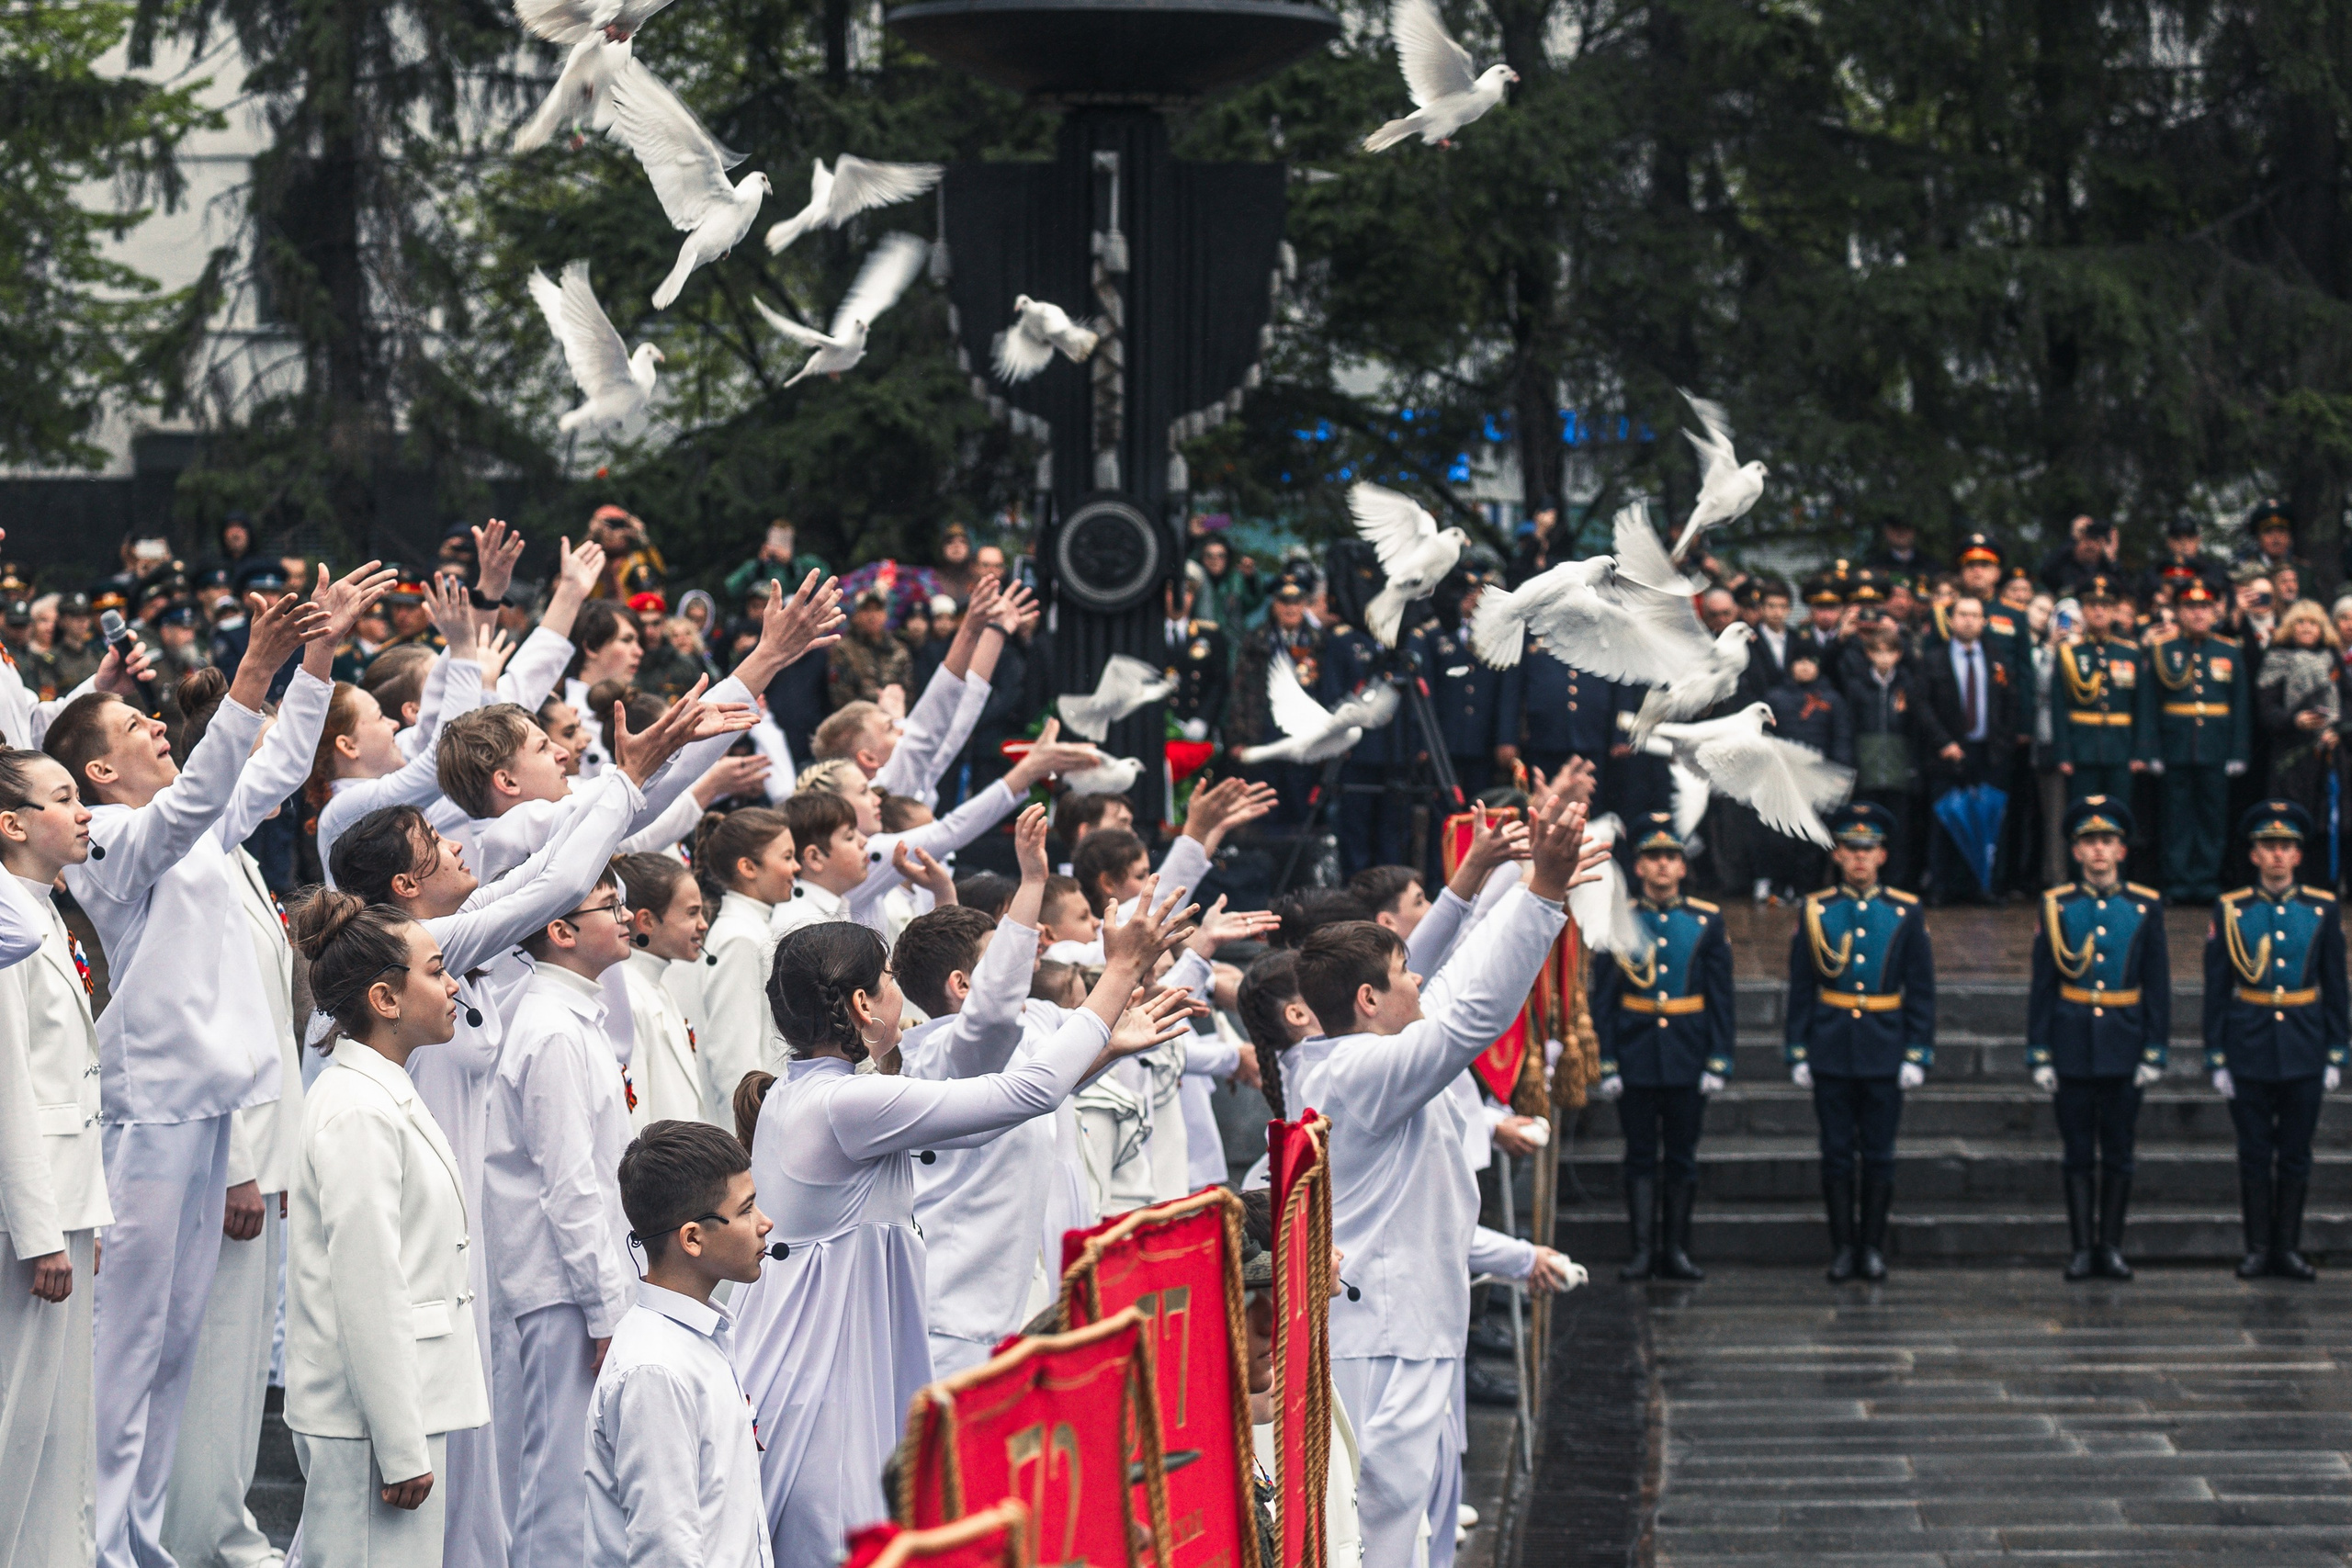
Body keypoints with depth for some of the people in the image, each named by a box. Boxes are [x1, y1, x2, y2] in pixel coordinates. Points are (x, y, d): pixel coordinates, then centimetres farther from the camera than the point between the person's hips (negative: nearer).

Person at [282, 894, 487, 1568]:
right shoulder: (360, 1114, -16)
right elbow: (367, 1292, -19)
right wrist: (400, 1450, -19)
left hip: (405, 1403, 10)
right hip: (369, 1413, -10)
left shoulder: (386, 1095, 15)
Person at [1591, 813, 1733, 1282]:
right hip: (1635, 1058, -1)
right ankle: (1642, 1250, 5)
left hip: (1687, 1060, 1)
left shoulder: (1707, 921, 4)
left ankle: (1676, 1250, 12)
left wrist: (1718, 1062, -2)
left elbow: (1723, 998, 5)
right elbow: (1602, 999, 3)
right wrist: (1606, 1063, -4)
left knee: (1682, 1157, 5)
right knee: (1640, 1157, 2)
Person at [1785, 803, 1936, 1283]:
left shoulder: (1905, 913, 2)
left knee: (1879, 1154, 3)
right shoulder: (1816, 911, 3)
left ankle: (1873, 1247, 12)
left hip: (1884, 1053, 0)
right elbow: (1800, 989, 5)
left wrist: (1917, 1055, -3)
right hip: (1831, 1053, 0)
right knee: (1837, 1153, 3)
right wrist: (1798, 1054, 1)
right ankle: (1843, 1248, 10)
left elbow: (1921, 991, 4)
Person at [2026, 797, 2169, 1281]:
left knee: (2118, 1153, 4)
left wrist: (2155, 1053, -1)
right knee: (2079, 1154, 3)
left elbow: (2158, 986, 5)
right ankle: (2082, 1248, 8)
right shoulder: (2057, 906, 2)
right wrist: (2039, 1055, -2)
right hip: (2073, 1051, 0)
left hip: (2123, 1049, 0)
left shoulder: (2145, 906, 3)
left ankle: (2111, 1247, 12)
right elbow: (2041, 986, 3)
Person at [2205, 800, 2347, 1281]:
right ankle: (2258, 1249, 11)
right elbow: (2215, 992, 2)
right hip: (2249, 1052, -1)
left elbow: (2336, 989, 6)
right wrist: (2216, 1059, -2)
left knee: (2296, 1155, 5)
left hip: (2304, 1053, 1)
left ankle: (2288, 1248, 12)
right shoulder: (2231, 912, 0)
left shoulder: (2323, 910, 3)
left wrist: (2336, 1057, 2)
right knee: (2255, 1154, 3)